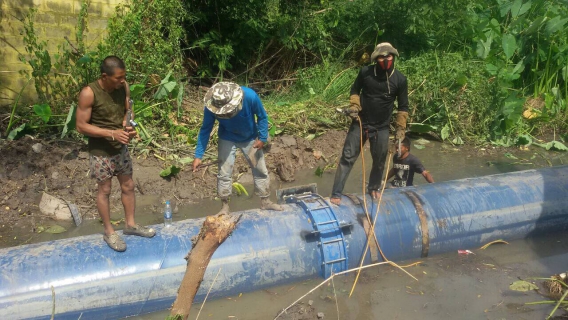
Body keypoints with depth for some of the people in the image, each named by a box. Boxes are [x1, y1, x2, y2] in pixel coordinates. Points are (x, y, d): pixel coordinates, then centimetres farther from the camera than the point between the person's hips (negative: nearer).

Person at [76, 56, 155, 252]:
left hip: (121, 147, 6)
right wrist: (112, 133, -28)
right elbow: (81, 126, -20)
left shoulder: (123, 87, -8)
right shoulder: (89, 93, -24)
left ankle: (130, 225, 34)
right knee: (104, 190, 10)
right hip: (100, 151, -5)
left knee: (128, 186, 16)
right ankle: (109, 232, 27)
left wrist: (128, 126, -16)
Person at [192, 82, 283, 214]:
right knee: (224, 173, -3)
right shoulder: (211, 107, -31)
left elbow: (262, 117, -15)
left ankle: (265, 201, 27)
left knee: (260, 170, 9)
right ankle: (225, 206, 14)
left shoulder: (250, 96, -35)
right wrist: (198, 156, -21)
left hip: (250, 138, 1)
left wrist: (262, 138, -17)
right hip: (227, 139, 0)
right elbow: (205, 130, -18)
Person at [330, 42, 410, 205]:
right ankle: (336, 194, 2)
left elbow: (403, 106, 0)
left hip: (382, 128, 1)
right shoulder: (365, 72, -10)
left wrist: (401, 127, -3)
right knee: (347, 157, -3)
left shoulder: (400, 79, -9)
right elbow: (355, 89, 8)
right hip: (360, 123, -1)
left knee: (379, 161, 12)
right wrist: (354, 105, -8)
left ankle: (373, 188, 39)